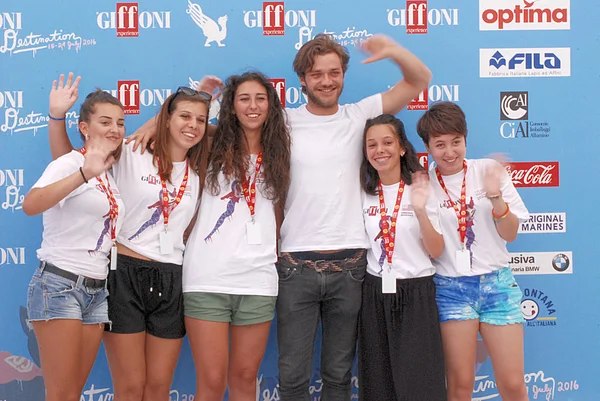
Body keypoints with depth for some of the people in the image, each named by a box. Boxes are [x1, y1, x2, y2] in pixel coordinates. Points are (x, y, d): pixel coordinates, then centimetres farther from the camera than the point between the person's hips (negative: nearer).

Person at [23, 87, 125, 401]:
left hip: (97, 292, 8)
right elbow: (30, 205, -32)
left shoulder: (110, 172, 14)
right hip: (59, 285, -7)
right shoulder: (70, 163, -10)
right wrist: (85, 173, -43)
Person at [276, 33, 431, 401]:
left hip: (349, 264, 1)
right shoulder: (285, 122, 3)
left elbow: (420, 80, 5)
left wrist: (394, 51, -13)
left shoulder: (358, 116, 6)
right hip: (296, 265, -1)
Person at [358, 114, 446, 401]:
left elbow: (436, 251, -8)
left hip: (415, 294, -3)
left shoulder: (420, 190, -4)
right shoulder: (363, 193, 5)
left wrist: (420, 211, -22)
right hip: (374, 294, 3)